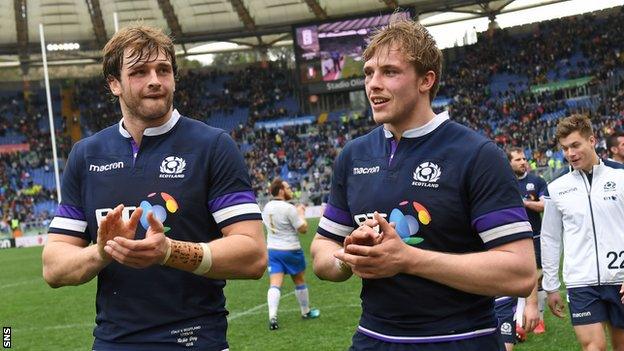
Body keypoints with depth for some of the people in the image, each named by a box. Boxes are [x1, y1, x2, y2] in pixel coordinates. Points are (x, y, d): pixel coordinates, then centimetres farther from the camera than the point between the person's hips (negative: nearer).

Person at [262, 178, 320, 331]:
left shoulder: (267, 207, 3)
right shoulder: (289, 208, -19)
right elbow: (303, 229, -14)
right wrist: (302, 213, 1)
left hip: (272, 249, 5)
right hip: (290, 250, -5)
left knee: (275, 285, -4)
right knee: (300, 281, 16)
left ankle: (272, 317, -20)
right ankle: (306, 311, 32)